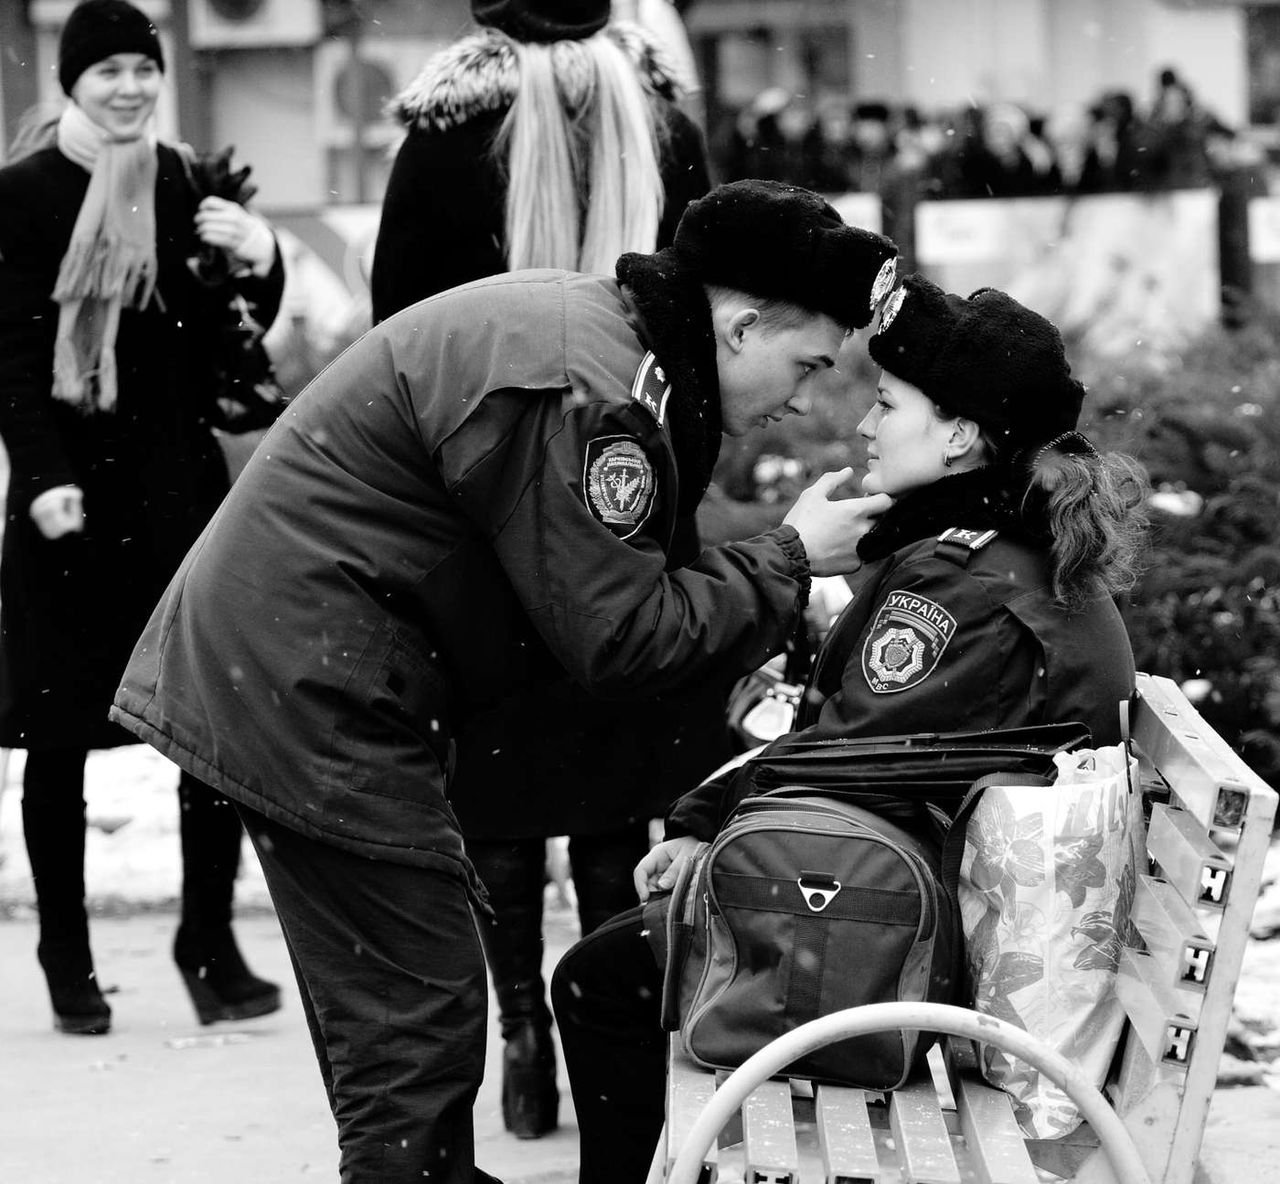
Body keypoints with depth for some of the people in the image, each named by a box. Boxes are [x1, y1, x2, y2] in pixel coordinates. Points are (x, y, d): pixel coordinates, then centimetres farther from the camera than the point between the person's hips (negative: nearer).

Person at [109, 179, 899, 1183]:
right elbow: (619, 639, -21)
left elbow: (605, 591, 14)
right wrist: (788, 562, -11)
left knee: (391, 1017, 17)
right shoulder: (584, 390, -22)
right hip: (306, 679, -11)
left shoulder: (598, 325, 10)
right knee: (416, 1024, -8)